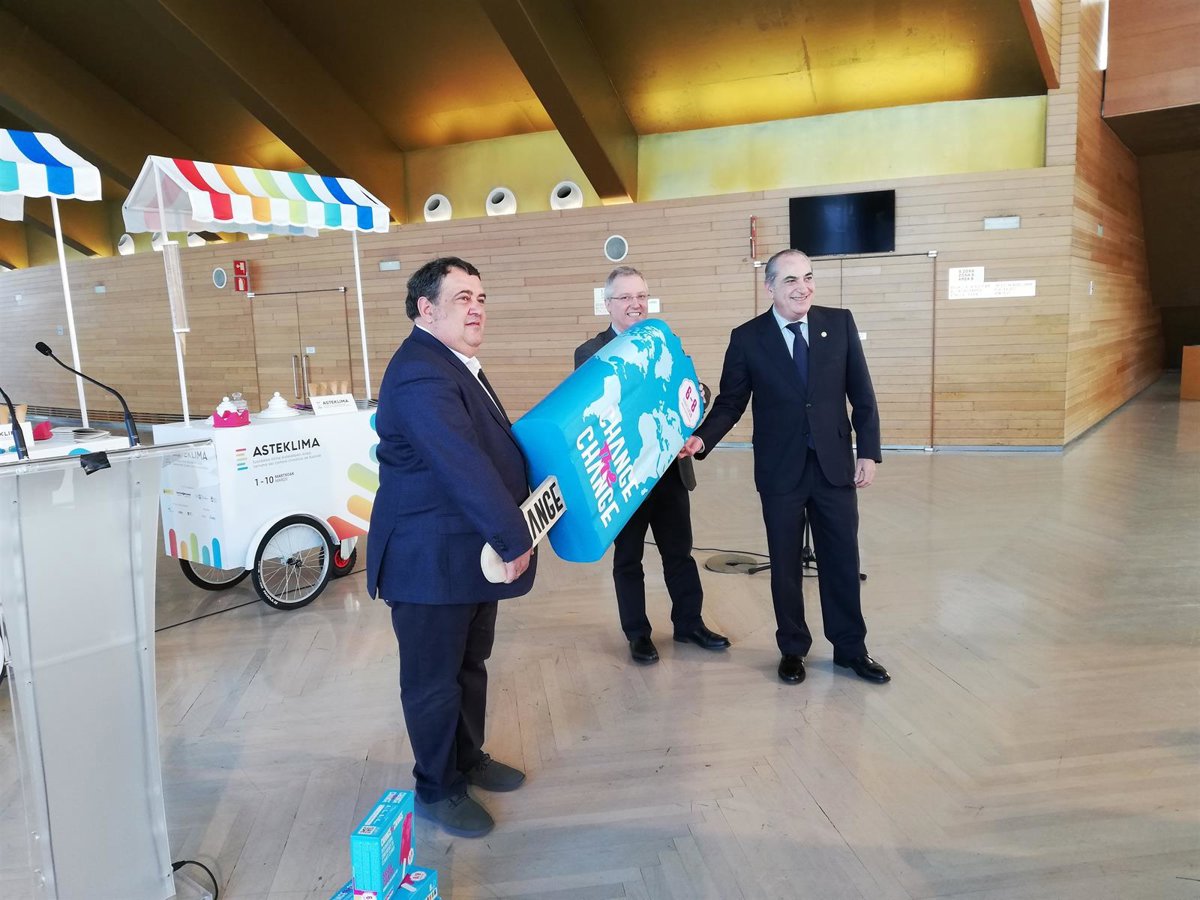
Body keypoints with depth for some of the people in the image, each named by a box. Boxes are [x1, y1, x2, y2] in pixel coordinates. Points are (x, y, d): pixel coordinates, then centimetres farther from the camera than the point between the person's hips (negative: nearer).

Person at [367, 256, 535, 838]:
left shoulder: (457, 365, 12)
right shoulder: (420, 375, -23)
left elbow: (491, 449, 18)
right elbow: (463, 466, -30)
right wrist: (515, 540, -28)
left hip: (473, 552, 10)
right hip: (431, 561, -10)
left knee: (471, 665, 23)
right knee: (435, 680, 7)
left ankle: (469, 759, 41)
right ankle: (438, 790, 25)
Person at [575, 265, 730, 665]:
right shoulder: (590, 353, -5)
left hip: (670, 469, 4)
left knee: (680, 552, 15)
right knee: (628, 558, 11)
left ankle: (689, 623, 31)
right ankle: (637, 634, 25)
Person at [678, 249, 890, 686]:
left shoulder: (840, 323, 0)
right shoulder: (747, 338, -4)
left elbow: (861, 393, 2)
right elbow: (730, 402, -2)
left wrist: (869, 451, -1)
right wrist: (702, 439, -18)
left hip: (835, 465, 1)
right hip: (780, 470, -1)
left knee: (842, 560, 10)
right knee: (785, 564, 10)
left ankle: (850, 648, 28)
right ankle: (793, 649, 28)